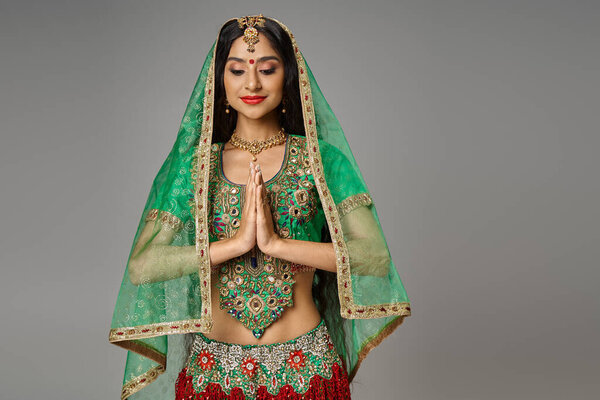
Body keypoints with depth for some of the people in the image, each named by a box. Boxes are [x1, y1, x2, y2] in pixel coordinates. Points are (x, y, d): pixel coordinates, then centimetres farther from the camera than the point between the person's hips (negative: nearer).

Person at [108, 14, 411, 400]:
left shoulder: (320, 157, -2)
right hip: (214, 367, 1)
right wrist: (236, 242, -18)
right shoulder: (194, 164, 2)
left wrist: (275, 242, -20)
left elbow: (376, 256, -12)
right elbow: (141, 266, -8)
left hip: (303, 368, -1)